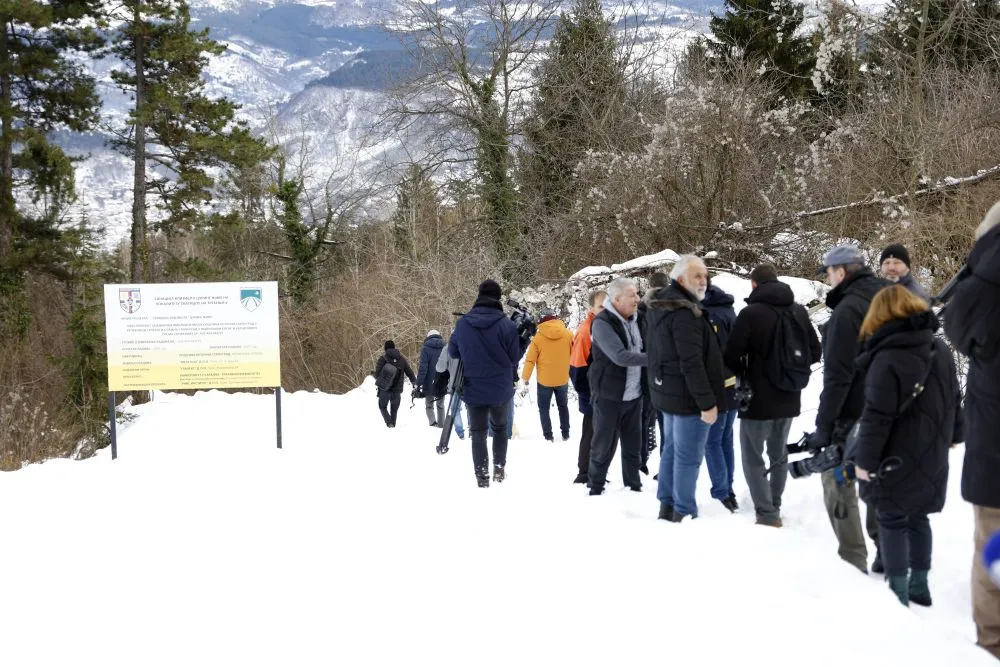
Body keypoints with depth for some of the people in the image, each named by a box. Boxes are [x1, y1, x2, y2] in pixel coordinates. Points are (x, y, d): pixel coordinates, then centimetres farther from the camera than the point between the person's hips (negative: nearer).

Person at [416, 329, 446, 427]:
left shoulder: (426, 349, -7)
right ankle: (441, 425, 18)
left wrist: (418, 385, -12)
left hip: (429, 385, -3)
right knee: (440, 406, 19)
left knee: (429, 405, 9)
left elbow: (422, 368, -14)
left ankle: (433, 422, -13)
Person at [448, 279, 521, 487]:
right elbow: (515, 357, -5)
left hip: (473, 389, 1)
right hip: (501, 390, -1)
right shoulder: (507, 325, -14)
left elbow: (453, 351, 6)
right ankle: (499, 468, 15)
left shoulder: (462, 323, -7)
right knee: (500, 427, 23)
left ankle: (482, 478, 4)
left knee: (478, 434, 10)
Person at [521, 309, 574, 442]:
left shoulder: (539, 337, -13)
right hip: (563, 380, 2)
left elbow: (530, 360, -10)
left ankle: (548, 436, 6)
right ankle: (565, 434, 24)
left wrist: (525, 379, -2)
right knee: (563, 406, 21)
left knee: (544, 409, 12)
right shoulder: (568, 334, -8)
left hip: (544, 381, -2)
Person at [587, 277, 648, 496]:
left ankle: (634, 487, 25)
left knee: (633, 445, 14)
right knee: (603, 447, 3)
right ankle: (596, 489, 16)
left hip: (634, 395, 6)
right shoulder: (602, 323, -17)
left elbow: (641, 350, 16)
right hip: (609, 396, -6)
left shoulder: (634, 320, 7)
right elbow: (620, 356, -27)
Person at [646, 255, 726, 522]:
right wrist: (707, 402, -22)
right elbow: (692, 363, -25)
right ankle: (685, 514, 2)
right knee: (688, 456, -3)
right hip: (687, 395, -10)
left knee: (672, 448, 19)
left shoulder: (660, 306, 10)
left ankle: (667, 505, 27)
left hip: (666, 391, 10)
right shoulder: (685, 312, -22)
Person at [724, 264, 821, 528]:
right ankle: (774, 507, 29)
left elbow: (731, 356, -16)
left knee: (753, 457, 4)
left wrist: (744, 376, 4)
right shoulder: (799, 312, 2)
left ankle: (767, 513, -4)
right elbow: (815, 352, 8)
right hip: (789, 398, 6)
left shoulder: (750, 314, -17)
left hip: (759, 398, -6)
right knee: (779, 454, 21)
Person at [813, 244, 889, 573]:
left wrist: (823, 425, -18)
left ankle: (853, 561, 0)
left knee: (838, 482, 1)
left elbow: (838, 374, -21)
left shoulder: (848, 309, -18)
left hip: (853, 415, -8)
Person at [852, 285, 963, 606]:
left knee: (892, 522, 3)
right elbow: (953, 399, 15)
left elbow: (877, 417, -21)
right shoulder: (940, 351, 5)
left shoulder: (887, 359, -20)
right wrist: (952, 435, 28)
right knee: (917, 518, 18)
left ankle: (898, 593, 5)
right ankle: (919, 585, 26)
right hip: (929, 458, 7)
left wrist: (865, 459, -15)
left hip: (896, 460, -7)